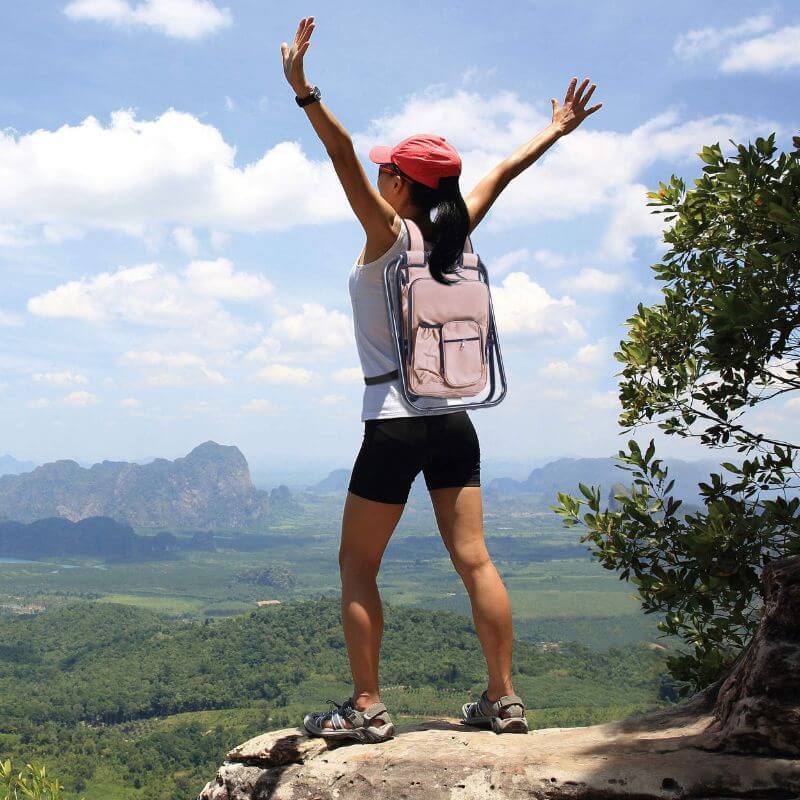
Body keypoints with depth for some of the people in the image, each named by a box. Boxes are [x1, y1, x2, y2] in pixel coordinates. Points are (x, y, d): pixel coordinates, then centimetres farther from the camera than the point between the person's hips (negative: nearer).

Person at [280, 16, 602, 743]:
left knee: (357, 567, 5)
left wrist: (304, 92, -29)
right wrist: (558, 130, 32)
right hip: (453, 419, 6)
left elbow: (343, 156, -18)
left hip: (395, 423, -6)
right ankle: (503, 700, 11)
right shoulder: (456, 234, 7)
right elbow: (505, 172, 20)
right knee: (474, 559, 7)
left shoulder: (388, 235, -7)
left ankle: (367, 707, 5)